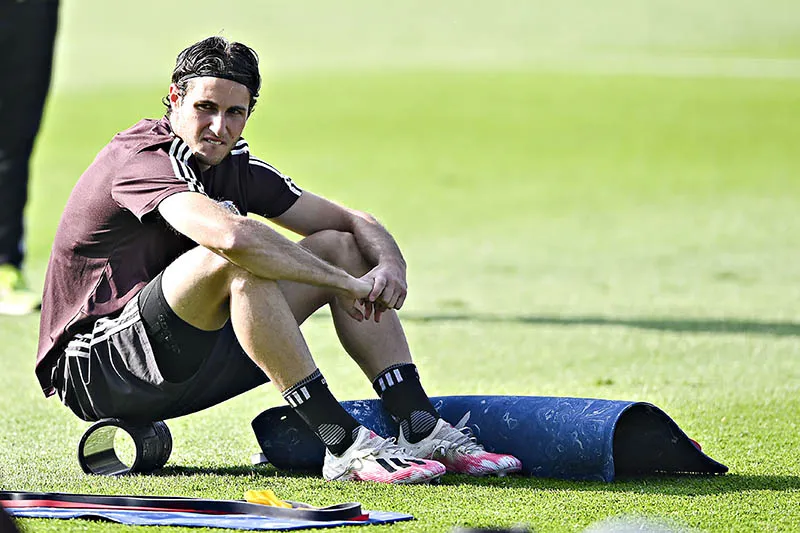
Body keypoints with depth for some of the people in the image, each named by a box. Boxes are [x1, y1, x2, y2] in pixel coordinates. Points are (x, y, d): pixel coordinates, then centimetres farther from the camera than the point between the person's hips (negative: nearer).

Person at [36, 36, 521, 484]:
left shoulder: (236, 167, 7)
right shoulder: (144, 160, -20)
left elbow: (353, 222, 11)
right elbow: (233, 235, -39)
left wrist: (389, 266, -13)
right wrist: (348, 284, -30)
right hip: (95, 374, -9)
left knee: (342, 247, 5)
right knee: (236, 262, -34)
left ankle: (423, 429, -5)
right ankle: (345, 445, -32)